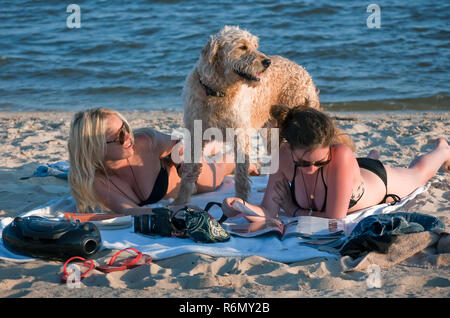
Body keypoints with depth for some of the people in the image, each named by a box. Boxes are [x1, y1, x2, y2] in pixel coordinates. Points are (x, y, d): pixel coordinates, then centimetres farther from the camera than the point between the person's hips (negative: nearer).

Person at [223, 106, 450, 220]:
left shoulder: (341, 156, -51)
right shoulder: (284, 155, -39)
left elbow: (335, 220, -47)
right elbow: (268, 211, -35)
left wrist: (293, 211, -35)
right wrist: (246, 208, -55)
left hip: (377, 179, -2)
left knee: (417, 172, 33)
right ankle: (372, 155, 68)